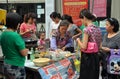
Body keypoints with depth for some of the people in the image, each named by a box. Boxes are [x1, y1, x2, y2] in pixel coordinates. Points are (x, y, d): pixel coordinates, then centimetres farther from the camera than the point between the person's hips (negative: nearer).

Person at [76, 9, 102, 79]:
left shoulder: (87, 29, -17)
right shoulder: (98, 29, 6)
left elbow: (84, 47, -19)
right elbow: (99, 46, 12)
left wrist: (78, 40, -2)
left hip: (87, 58, -8)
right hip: (96, 57, 8)